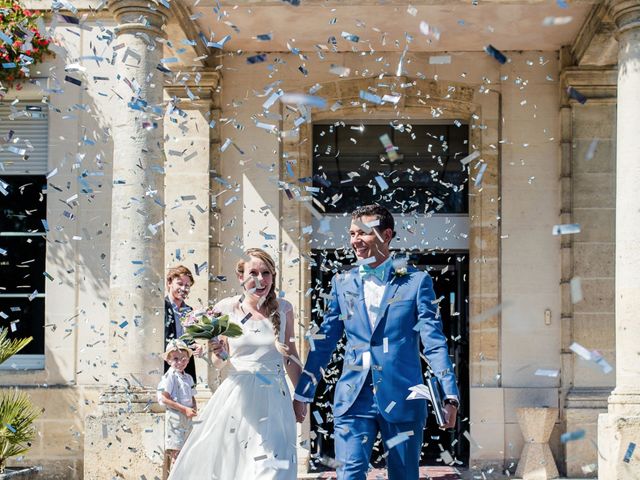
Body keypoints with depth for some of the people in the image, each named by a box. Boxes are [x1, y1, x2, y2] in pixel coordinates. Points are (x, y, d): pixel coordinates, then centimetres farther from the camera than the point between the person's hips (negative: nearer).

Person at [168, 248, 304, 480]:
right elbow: (221, 362, 8)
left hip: (274, 400, 1)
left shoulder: (283, 309, 3)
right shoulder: (226, 308, -1)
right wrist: (218, 353, -14)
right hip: (237, 397, 0)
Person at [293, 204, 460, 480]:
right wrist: (302, 393, 10)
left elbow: (434, 341, -3)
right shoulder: (342, 282, 9)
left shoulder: (416, 281, 1)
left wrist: (450, 395, -11)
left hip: (403, 399, -2)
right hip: (353, 399, 2)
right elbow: (324, 342, 12)